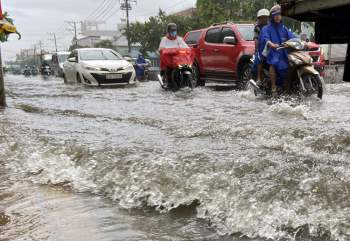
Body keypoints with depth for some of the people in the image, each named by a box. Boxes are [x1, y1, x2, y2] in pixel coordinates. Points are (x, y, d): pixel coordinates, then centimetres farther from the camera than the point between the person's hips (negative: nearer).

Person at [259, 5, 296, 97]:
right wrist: (272, 44, -33)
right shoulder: (266, 28, 7)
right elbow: (265, 39, -12)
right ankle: (273, 88, -33)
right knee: (274, 63, -35)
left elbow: (292, 37, 10)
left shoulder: (284, 28, 22)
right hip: (271, 51, -5)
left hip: (283, 52, 5)